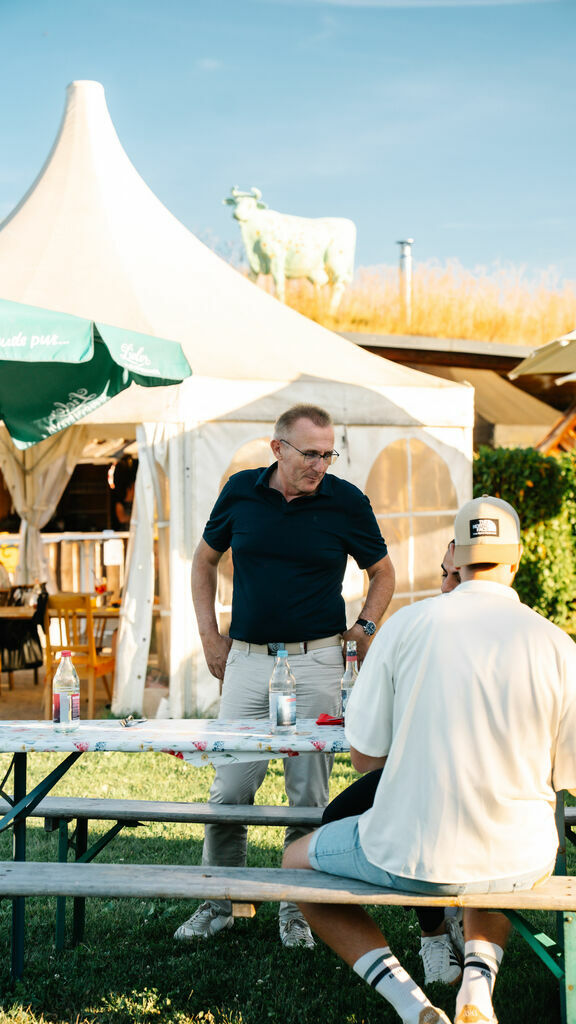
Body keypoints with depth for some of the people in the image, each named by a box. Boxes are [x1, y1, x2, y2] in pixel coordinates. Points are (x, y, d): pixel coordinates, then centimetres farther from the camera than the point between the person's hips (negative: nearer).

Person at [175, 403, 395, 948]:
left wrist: (366, 625, -3)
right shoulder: (241, 491, 3)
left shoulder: (346, 501, -2)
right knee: (229, 789, 2)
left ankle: (297, 908, 16)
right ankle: (219, 903, 17)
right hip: (247, 657, 2)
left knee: (309, 793, 2)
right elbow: (205, 561, 17)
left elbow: (383, 573, 12)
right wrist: (209, 636, 10)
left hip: (316, 662, -1)